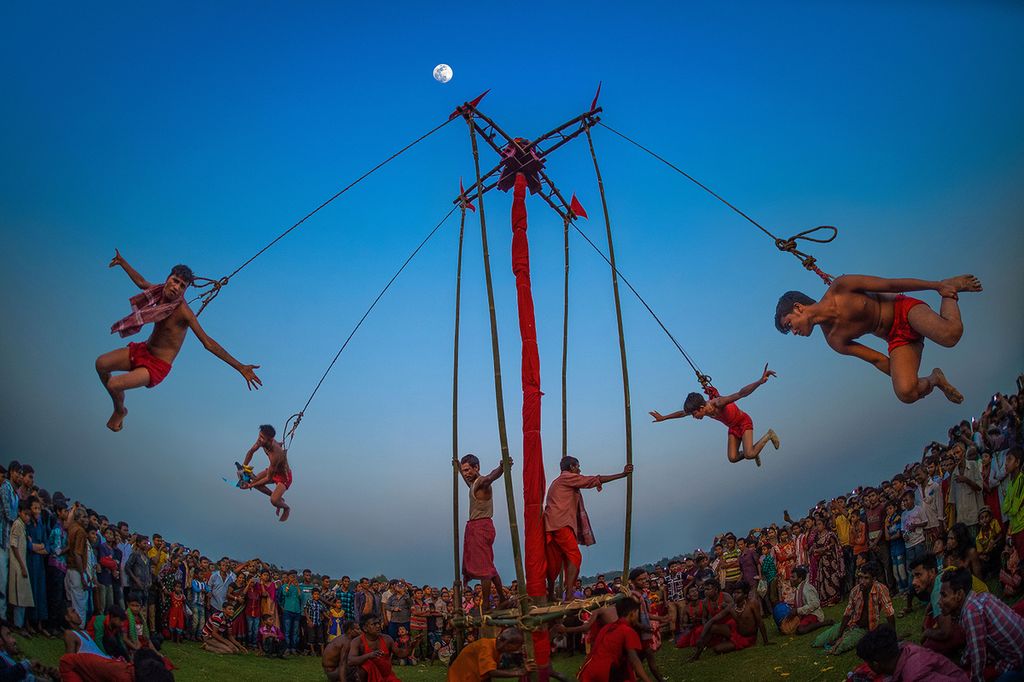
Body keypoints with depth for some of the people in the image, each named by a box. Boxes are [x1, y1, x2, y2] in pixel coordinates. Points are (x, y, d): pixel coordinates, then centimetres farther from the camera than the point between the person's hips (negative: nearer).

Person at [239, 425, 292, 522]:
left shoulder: (275, 455, -42)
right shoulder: (262, 440, -21)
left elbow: (268, 478, -30)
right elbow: (251, 452, 1)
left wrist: (250, 486, -25)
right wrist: (243, 467, -5)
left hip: (284, 476, -8)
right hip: (274, 470, 8)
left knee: (273, 501, -23)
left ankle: (286, 508, 15)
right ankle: (278, 498, 17)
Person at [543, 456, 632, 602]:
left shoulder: (557, 482, 29)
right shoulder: (567, 477, 1)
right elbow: (594, 480, -1)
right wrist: (623, 474, 1)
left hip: (550, 526, 10)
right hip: (561, 524, -10)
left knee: (555, 562, 13)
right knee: (574, 556, -13)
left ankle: (550, 595, 16)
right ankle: (569, 595, -24)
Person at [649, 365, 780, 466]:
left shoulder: (719, 403, -38)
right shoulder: (703, 409, -16)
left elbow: (741, 393, -49)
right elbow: (683, 413, 3)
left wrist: (760, 381, -62)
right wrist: (663, 417, 14)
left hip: (744, 422, -6)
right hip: (733, 427, 6)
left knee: (749, 455, -20)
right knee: (733, 458, -5)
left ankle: (769, 435, 5)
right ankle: (753, 451, 25)